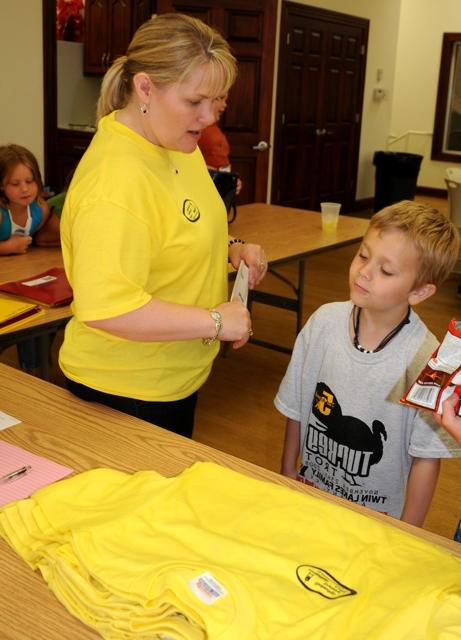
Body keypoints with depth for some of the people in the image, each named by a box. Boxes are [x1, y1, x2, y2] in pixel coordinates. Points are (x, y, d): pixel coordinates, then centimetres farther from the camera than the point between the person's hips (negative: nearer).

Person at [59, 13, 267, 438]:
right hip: (127, 390, -9)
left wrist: (230, 248, -1)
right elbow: (103, 308, -37)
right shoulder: (116, 177, -28)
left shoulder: (177, 144, 1)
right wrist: (216, 320, -28)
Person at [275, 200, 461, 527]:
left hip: (380, 516, -3)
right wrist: (287, 475, 7)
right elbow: (296, 410, -1)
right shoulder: (324, 322, -13)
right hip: (309, 497, 4)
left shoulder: (424, 359, -24)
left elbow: (427, 459, -15)